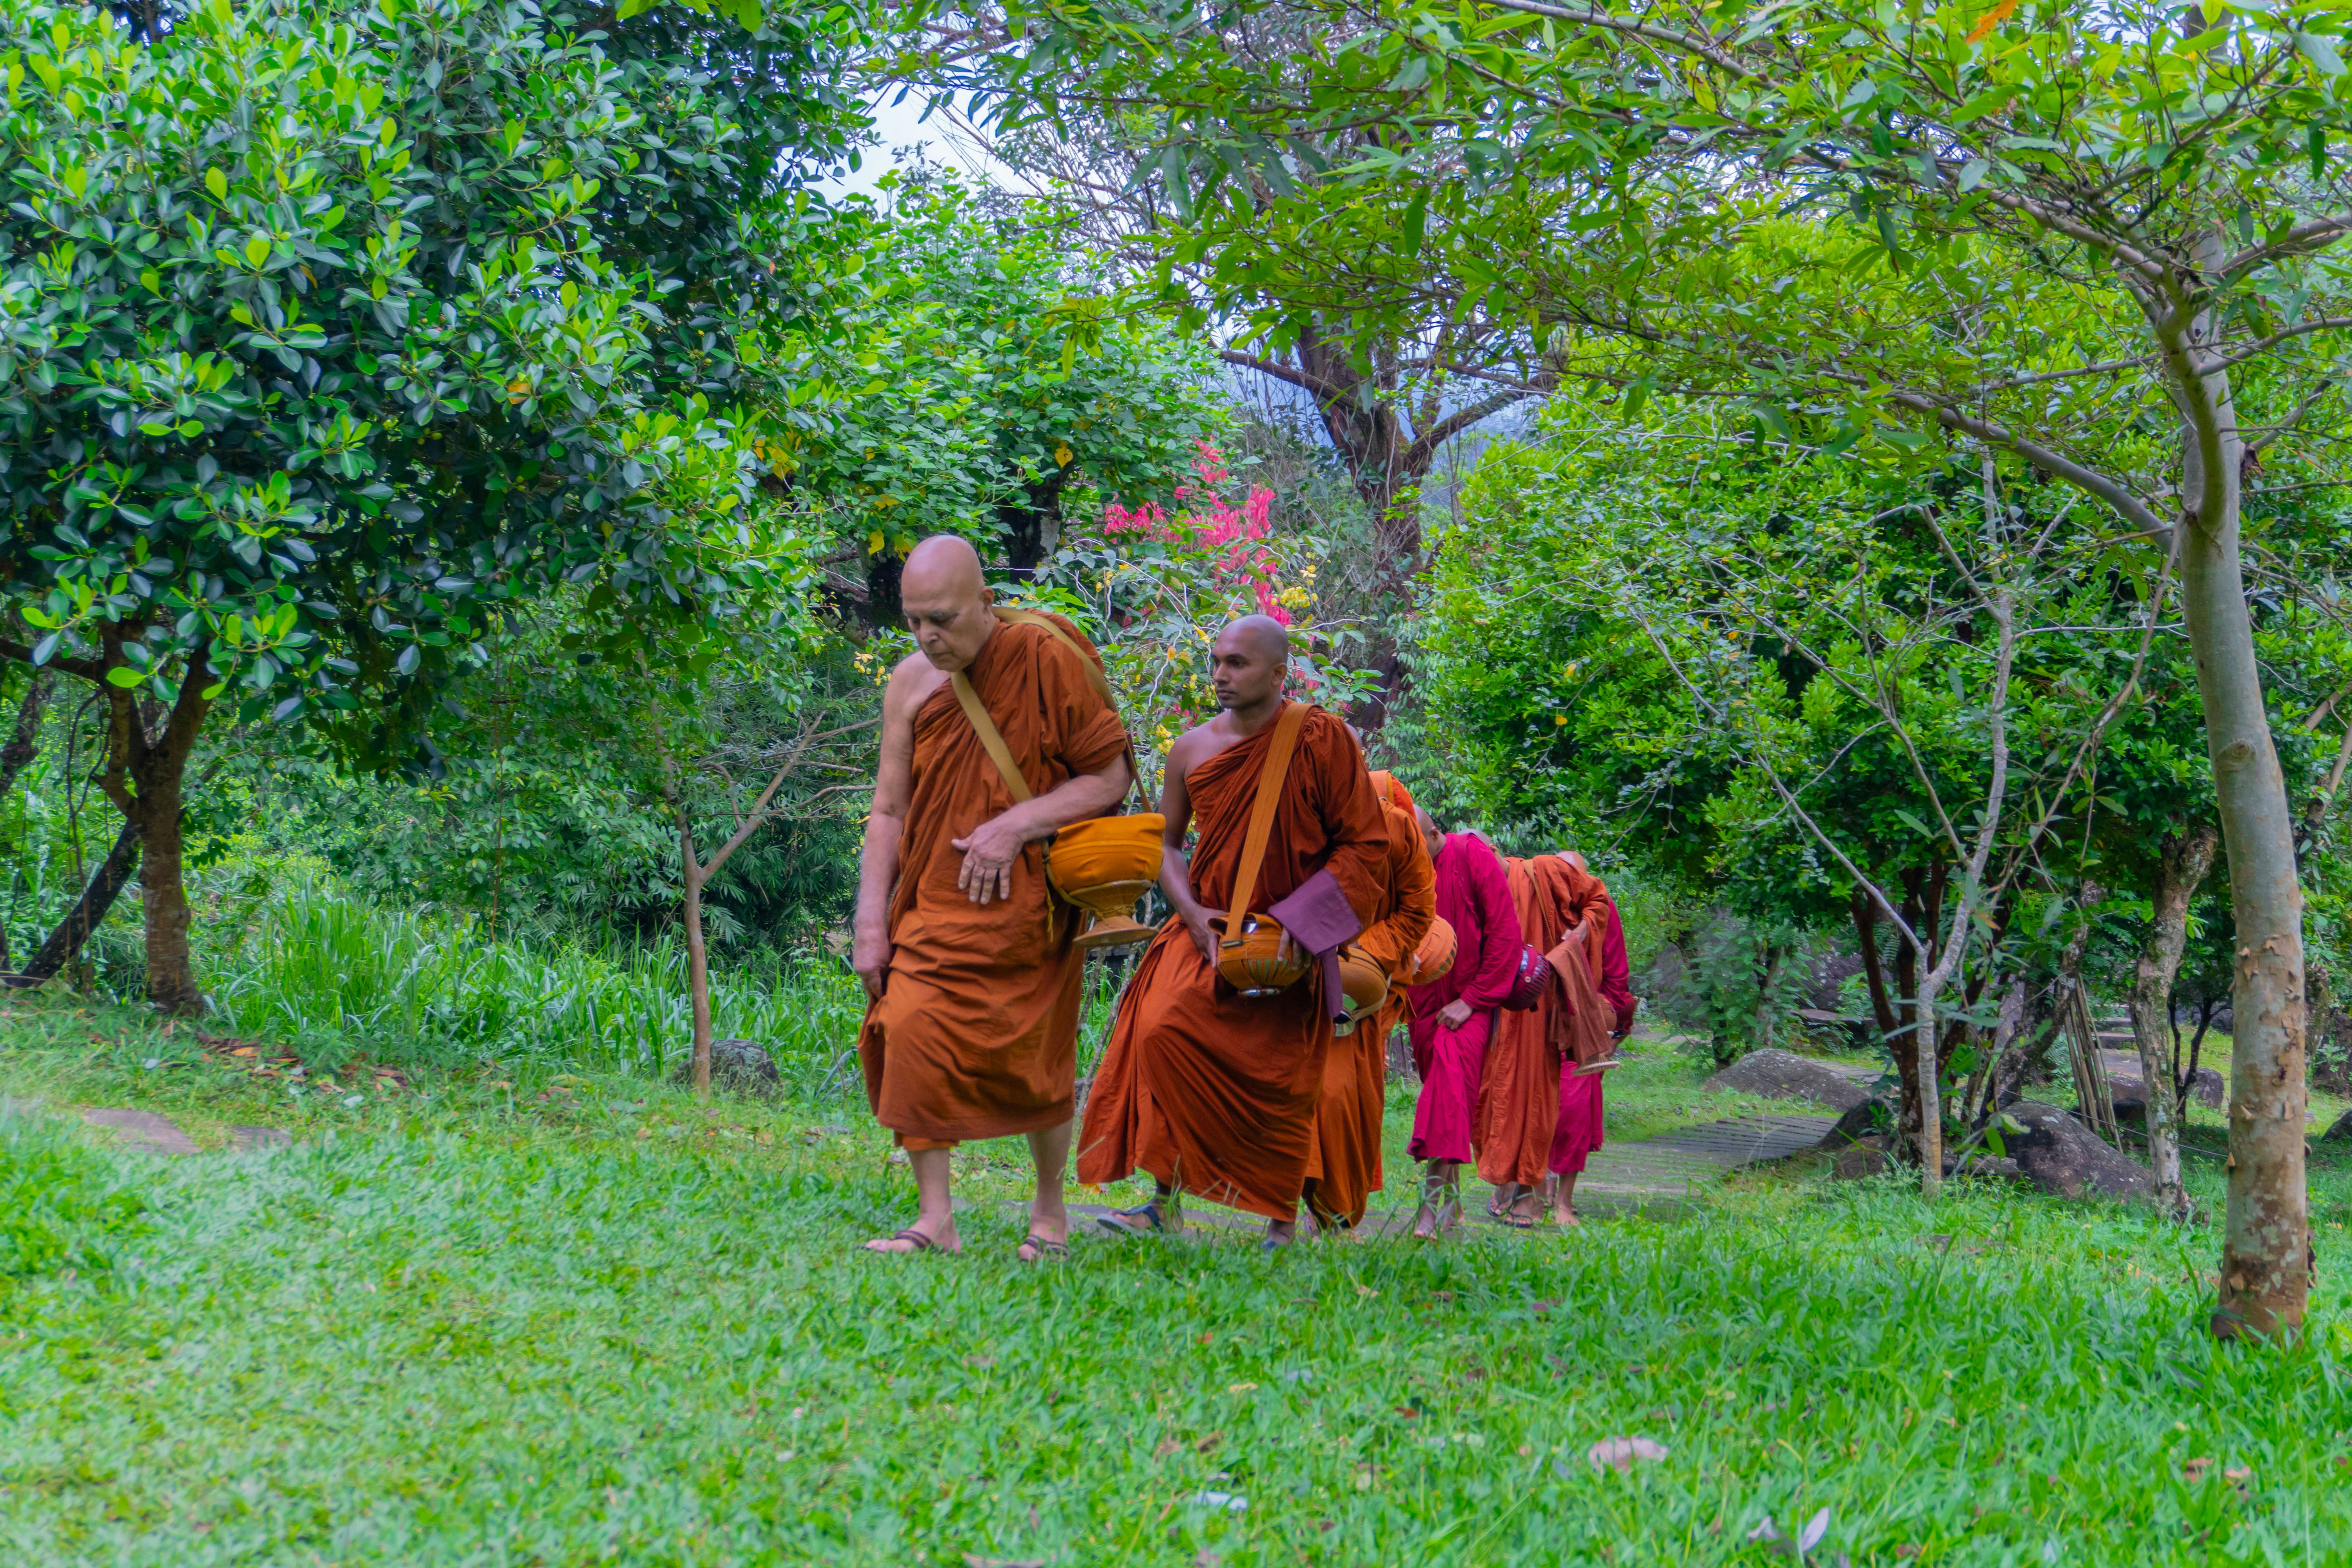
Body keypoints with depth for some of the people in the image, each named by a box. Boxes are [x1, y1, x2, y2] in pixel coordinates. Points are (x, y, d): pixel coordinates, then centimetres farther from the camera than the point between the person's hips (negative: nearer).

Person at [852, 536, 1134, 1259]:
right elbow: (888, 812, 5)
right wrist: (870, 923, -1)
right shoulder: (912, 682, 0)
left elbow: (1110, 777, -7)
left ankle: (1051, 1211, 25)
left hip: (1025, 898, -3)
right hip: (935, 900, 3)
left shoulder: (1049, 663, -11)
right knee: (911, 1025, -14)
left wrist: (1016, 825, -18)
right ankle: (935, 1219, -8)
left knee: (1033, 1059, 5)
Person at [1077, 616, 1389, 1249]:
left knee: (1279, 1081, -4)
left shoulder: (1320, 740, -6)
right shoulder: (1191, 751, 5)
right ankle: (1168, 1198, -9)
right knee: (1162, 1032, -16)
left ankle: (1283, 1224, 13)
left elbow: (1365, 845, -6)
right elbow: (1165, 843, 14)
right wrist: (1191, 913, -4)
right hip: (1208, 931, 3)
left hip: (1286, 943, -3)